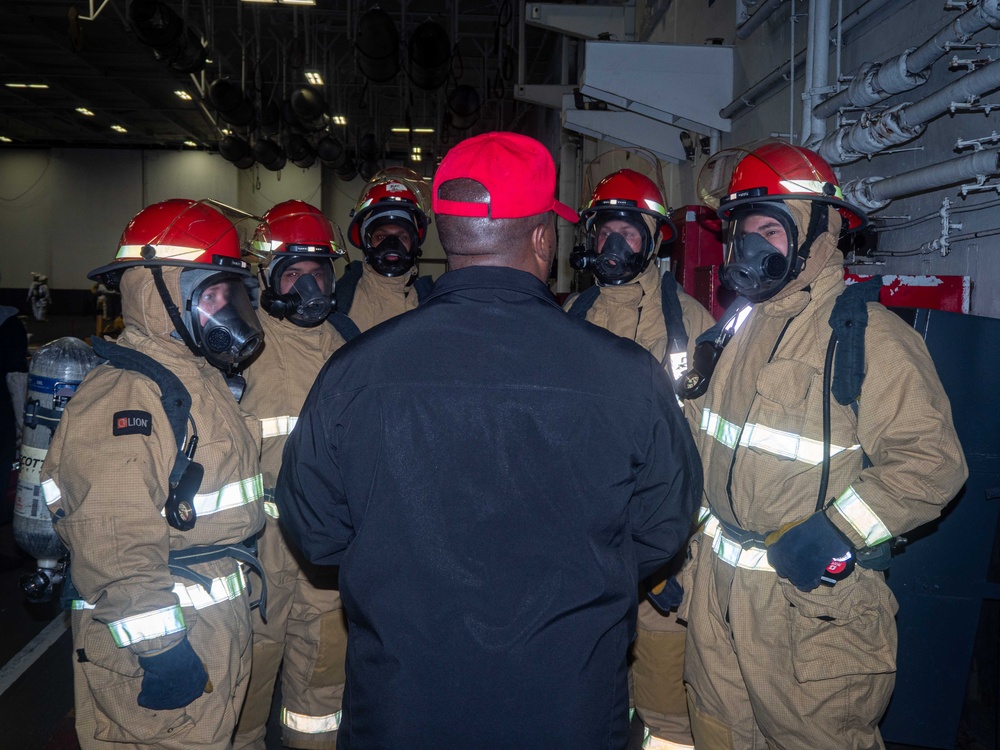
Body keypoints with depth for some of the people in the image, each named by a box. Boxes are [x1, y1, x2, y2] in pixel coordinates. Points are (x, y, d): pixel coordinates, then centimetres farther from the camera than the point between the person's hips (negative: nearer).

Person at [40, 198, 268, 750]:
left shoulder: (197, 376, 12)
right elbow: (114, 545, -27)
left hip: (215, 627, 9)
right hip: (158, 646, -9)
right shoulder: (123, 396, -21)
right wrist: (157, 647, -24)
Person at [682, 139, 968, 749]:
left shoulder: (870, 336, -14)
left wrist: (835, 533, -25)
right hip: (720, 593, 7)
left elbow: (933, 461, -19)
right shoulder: (741, 328, 9)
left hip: (816, 601, -7)